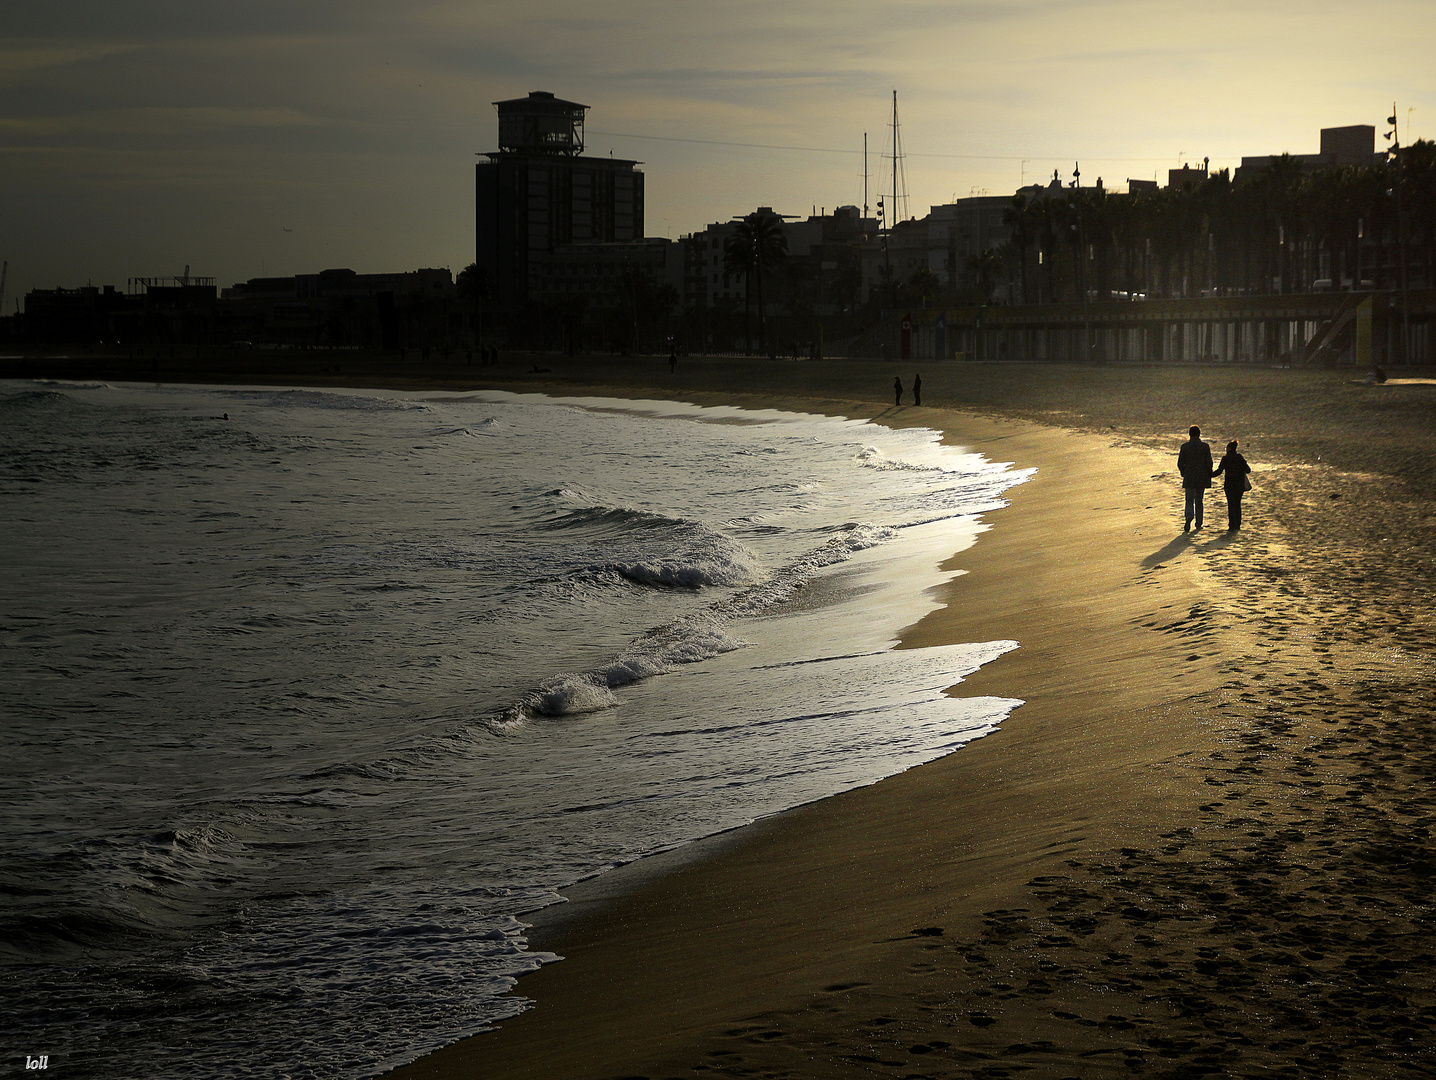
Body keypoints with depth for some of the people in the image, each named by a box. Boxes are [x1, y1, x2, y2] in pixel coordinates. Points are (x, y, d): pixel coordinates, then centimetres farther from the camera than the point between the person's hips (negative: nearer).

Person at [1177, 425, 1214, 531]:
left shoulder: (1185, 446, -5)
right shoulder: (1205, 446, -4)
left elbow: (1180, 463, -3)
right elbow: (1209, 463, -4)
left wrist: (1183, 473, 14)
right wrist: (1209, 476, 9)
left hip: (1189, 478, -1)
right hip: (1202, 478, 1)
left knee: (1189, 500, 2)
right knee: (1199, 501, 14)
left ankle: (1189, 517, -26)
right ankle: (1198, 523, 18)